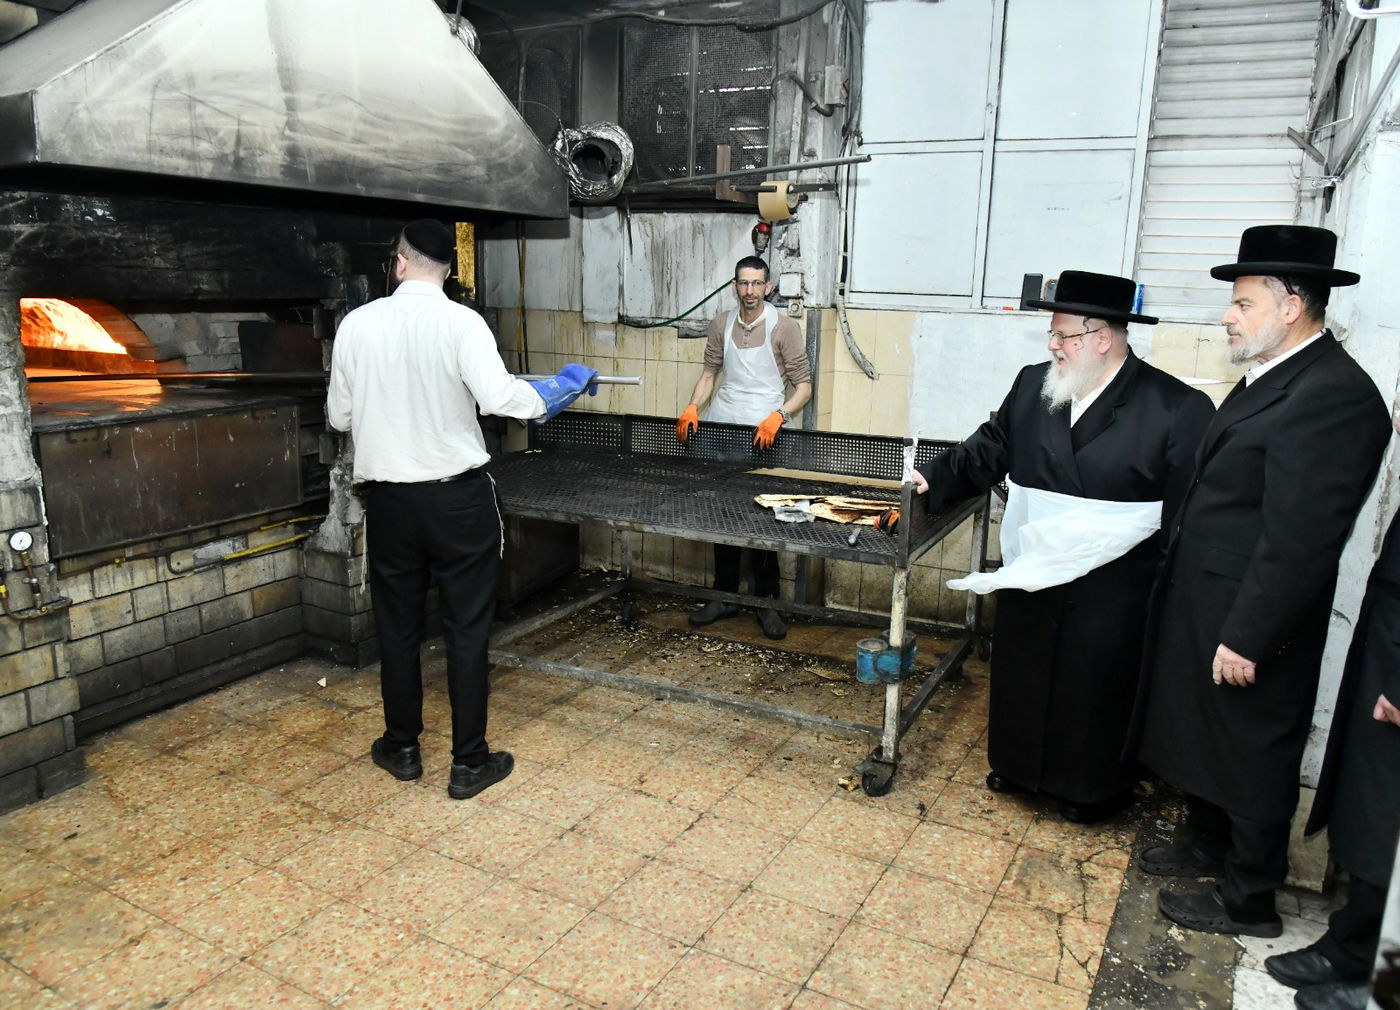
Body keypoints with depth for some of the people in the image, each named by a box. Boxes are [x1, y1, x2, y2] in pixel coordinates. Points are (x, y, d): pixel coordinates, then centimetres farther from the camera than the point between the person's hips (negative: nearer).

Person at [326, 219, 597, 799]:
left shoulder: (357, 323, -2)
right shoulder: (460, 322, -11)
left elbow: (339, 417, 5)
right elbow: (498, 395, -25)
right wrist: (554, 395, -8)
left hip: (388, 498, 3)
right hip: (457, 496, -3)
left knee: (397, 625, 16)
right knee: (466, 628, 6)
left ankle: (402, 748, 31)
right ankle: (469, 763, 13)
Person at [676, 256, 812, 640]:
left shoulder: (784, 328, -5)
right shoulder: (721, 324, 8)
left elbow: (804, 385, -5)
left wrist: (777, 416, -21)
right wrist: (692, 408, -1)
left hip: (763, 435, -4)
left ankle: (766, 602, 13)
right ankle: (725, 596, 22)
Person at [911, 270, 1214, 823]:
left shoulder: (1178, 408, -13)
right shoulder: (1033, 384, 1)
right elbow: (989, 449, 8)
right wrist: (936, 478, -4)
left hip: (1112, 591, -4)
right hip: (1030, 578, 5)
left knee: (1097, 687, 12)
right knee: (1022, 672, 19)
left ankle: (1095, 787, 36)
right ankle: (1019, 763, 43)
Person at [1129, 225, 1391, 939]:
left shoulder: (1332, 396, -23)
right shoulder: (1272, 377, 8)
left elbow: (1299, 542, -25)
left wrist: (1247, 638, -21)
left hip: (1248, 623, -9)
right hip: (1204, 606, 9)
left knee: (1251, 758, 9)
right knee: (1202, 735, 24)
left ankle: (1248, 900, 29)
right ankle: (1207, 844, 46)